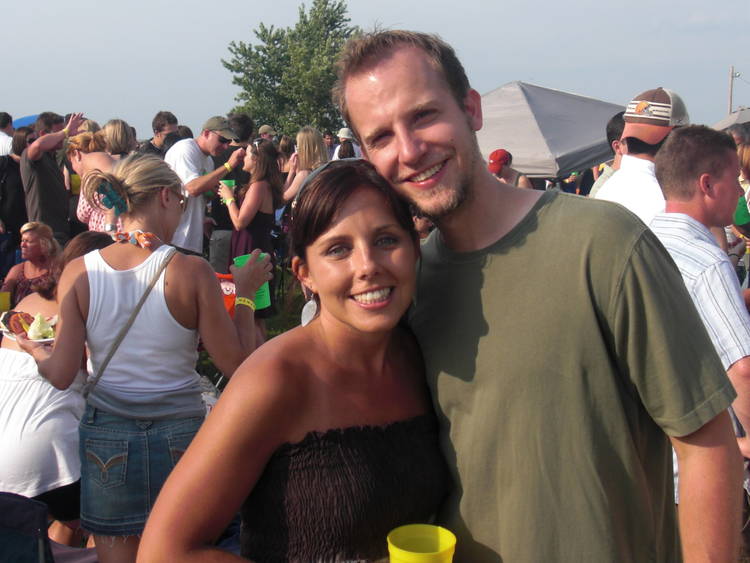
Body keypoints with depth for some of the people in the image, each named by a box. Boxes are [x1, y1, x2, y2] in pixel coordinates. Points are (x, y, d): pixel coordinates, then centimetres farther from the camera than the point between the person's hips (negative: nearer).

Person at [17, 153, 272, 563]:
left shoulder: (79, 273, -5)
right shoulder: (191, 271, -12)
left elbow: (61, 374, -5)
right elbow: (236, 363, -9)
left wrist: (33, 351, 16)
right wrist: (244, 293, 3)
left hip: (106, 438, 2)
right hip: (180, 433, -2)